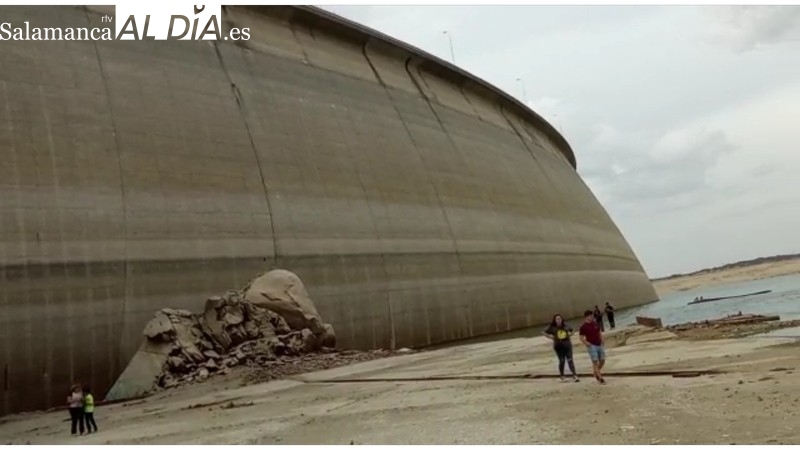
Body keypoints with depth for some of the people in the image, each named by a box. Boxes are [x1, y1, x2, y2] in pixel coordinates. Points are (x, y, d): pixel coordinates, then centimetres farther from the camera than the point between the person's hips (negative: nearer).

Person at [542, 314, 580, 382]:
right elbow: (545, 333, 4)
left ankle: (574, 375, -4)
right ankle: (562, 376, 19)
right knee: (562, 361, 4)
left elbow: (571, 330, 21)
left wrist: (569, 335, 4)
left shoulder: (566, 326, 2)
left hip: (567, 345, 1)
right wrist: (552, 338, -4)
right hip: (559, 346, -1)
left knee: (570, 360, -4)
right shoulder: (552, 327, -5)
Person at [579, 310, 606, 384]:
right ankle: (600, 378, -5)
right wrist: (587, 343, -19)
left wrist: (602, 341, 6)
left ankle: (597, 372, 32)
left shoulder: (596, 323, 6)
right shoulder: (583, 327, -9)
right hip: (592, 346, -6)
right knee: (595, 362, -9)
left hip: (599, 345, 6)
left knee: (602, 360, 8)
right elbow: (581, 338, -5)